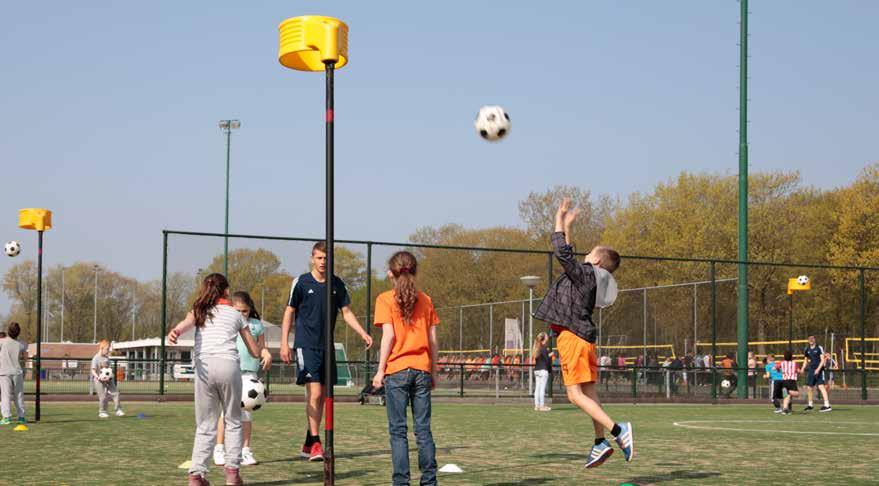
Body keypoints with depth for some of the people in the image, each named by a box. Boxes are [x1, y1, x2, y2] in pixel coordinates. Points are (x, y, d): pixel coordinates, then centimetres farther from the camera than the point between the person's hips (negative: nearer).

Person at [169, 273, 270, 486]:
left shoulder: (198, 311, 20)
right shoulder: (236, 314, 21)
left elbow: (186, 323, -6)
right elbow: (254, 351, 26)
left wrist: (175, 331, -26)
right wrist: (264, 351, 48)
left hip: (204, 367, 1)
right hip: (228, 365, -1)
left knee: (205, 426, 9)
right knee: (233, 421, 14)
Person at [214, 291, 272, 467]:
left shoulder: (256, 325, 12)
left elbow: (260, 347, 15)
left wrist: (267, 354, -6)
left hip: (249, 372, 2)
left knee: (246, 412, 3)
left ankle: (245, 450, 9)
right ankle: (219, 449, 2)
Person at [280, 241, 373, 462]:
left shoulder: (337, 284, 8)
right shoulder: (301, 282, -3)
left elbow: (347, 312, 12)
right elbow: (289, 313, 1)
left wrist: (363, 333, -3)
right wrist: (284, 343, -5)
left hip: (327, 346, 5)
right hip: (306, 345, -5)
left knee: (322, 396, 8)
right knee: (314, 393, -15)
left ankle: (308, 444, 18)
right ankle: (315, 443, -11)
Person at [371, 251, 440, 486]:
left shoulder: (385, 299, -2)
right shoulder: (425, 300, 9)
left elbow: (388, 336, -9)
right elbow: (433, 340, 8)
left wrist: (380, 370, -6)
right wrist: (433, 372, 15)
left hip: (397, 370, -3)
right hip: (422, 370, 3)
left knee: (398, 430, 1)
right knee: (423, 429, 7)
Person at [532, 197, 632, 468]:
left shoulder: (586, 273, -9)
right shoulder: (585, 276, 16)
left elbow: (563, 253, -16)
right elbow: (568, 257, 31)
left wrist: (559, 221, -6)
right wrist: (567, 226, 35)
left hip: (573, 337, -10)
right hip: (584, 337, 10)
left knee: (575, 394, -12)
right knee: (589, 393, 8)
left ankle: (617, 430, -21)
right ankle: (601, 442, 7)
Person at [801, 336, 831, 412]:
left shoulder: (819, 348, -5)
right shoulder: (807, 349, 11)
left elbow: (822, 360, -9)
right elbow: (805, 360, 22)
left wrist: (818, 369, -20)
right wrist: (803, 368, 6)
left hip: (818, 370, -6)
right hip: (811, 370, 6)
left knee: (821, 386, -16)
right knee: (809, 388, 9)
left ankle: (827, 405, -19)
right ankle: (810, 405, 25)